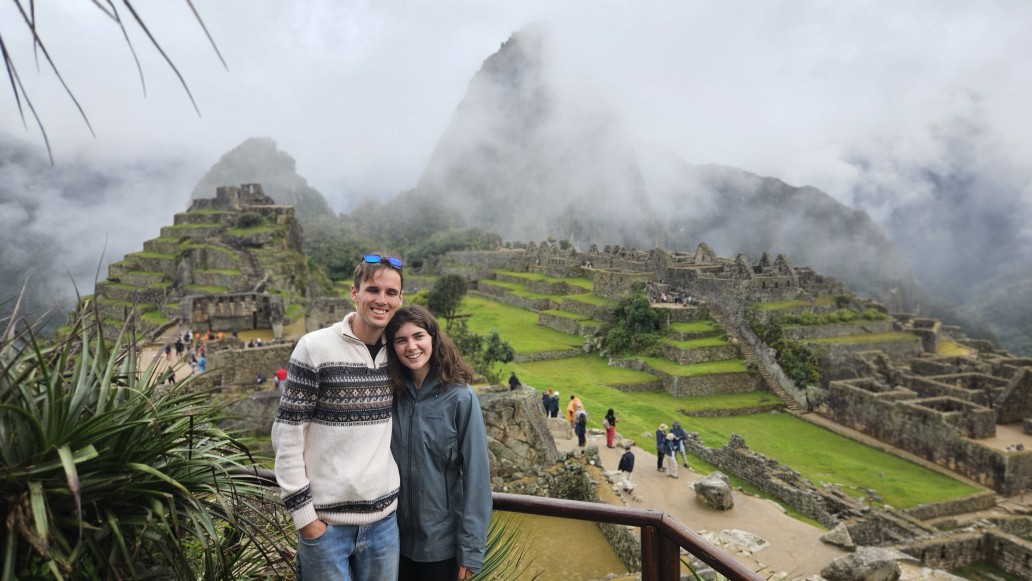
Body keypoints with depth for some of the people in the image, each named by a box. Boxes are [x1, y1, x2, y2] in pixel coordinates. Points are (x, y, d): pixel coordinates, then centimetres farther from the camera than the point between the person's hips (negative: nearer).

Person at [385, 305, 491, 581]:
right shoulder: (392, 394, -4)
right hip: (395, 534, 4)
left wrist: (471, 547, -15)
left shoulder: (460, 398, -16)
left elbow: (476, 475, -15)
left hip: (442, 539, -3)